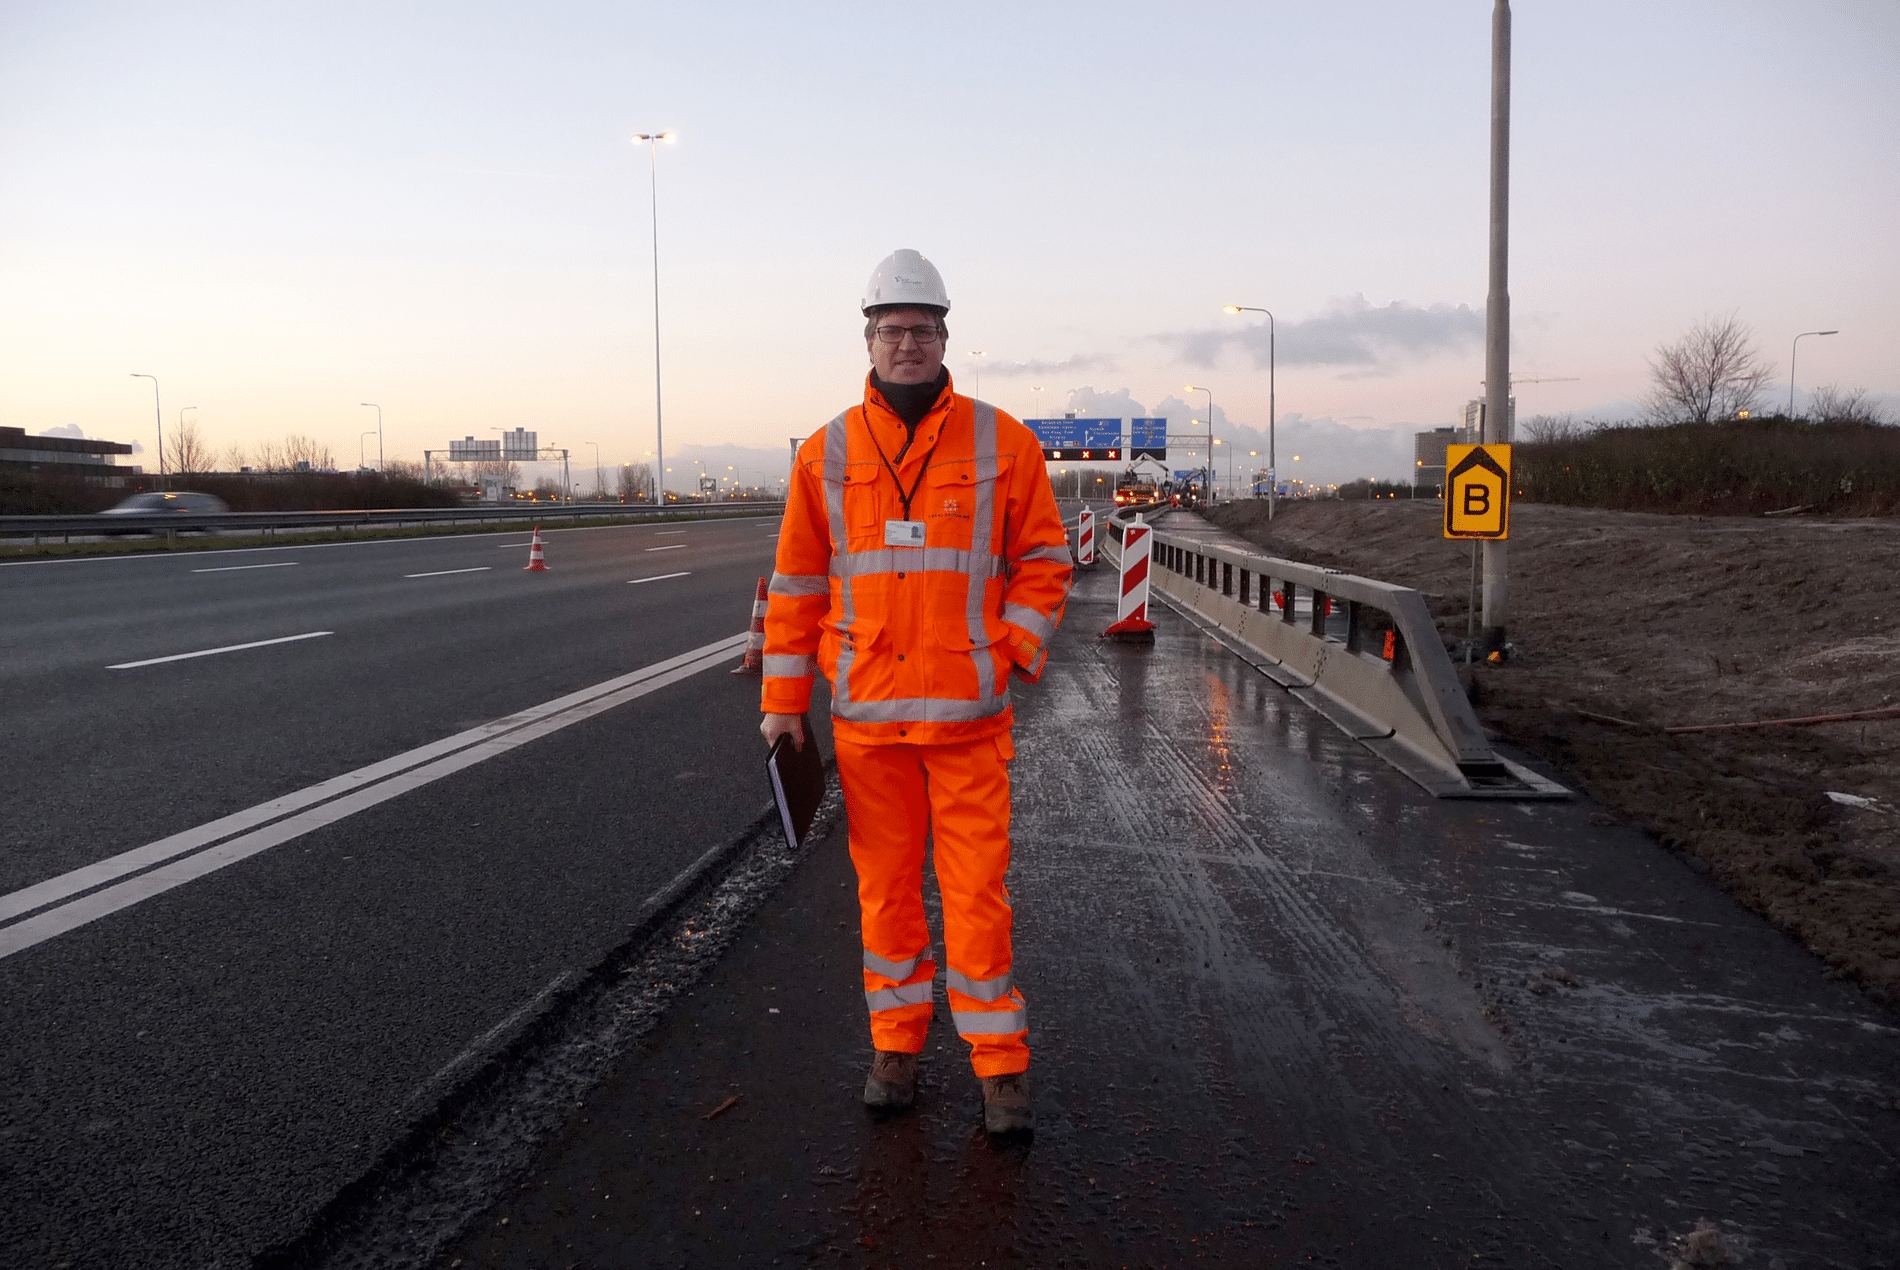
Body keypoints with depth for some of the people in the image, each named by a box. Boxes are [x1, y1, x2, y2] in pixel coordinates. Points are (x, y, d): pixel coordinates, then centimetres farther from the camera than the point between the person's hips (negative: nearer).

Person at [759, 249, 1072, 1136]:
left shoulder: (1001, 443, -1)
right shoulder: (826, 456, 3)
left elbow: (1044, 559, 4)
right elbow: (797, 584, 7)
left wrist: (1014, 657, -9)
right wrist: (782, 702, 5)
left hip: (968, 712, -2)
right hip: (865, 712, 2)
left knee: (976, 888, 2)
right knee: (885, 883, 11)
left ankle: (1000, 1063, 16)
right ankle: (897, 1045, 28)